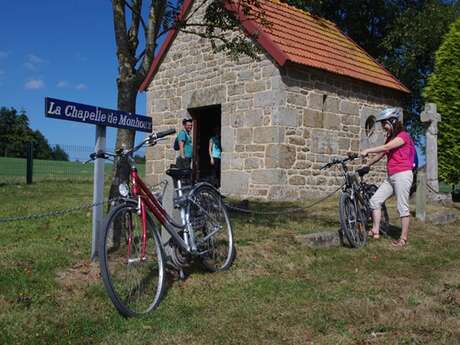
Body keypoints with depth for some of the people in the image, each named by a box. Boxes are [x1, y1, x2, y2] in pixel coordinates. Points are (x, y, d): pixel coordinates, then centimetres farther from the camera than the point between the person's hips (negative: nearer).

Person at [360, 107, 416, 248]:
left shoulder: (403, 135, -6)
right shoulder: (390, 138, 19)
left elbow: (386, 148, -20)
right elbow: (380, 155, 18)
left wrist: (367, 151, -22)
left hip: (402, 175, -8)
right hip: (391, 177, 8)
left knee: (402, 207, -5)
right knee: (375, 200, -1)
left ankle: (403, 238, 0)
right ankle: (375, 231, 2)